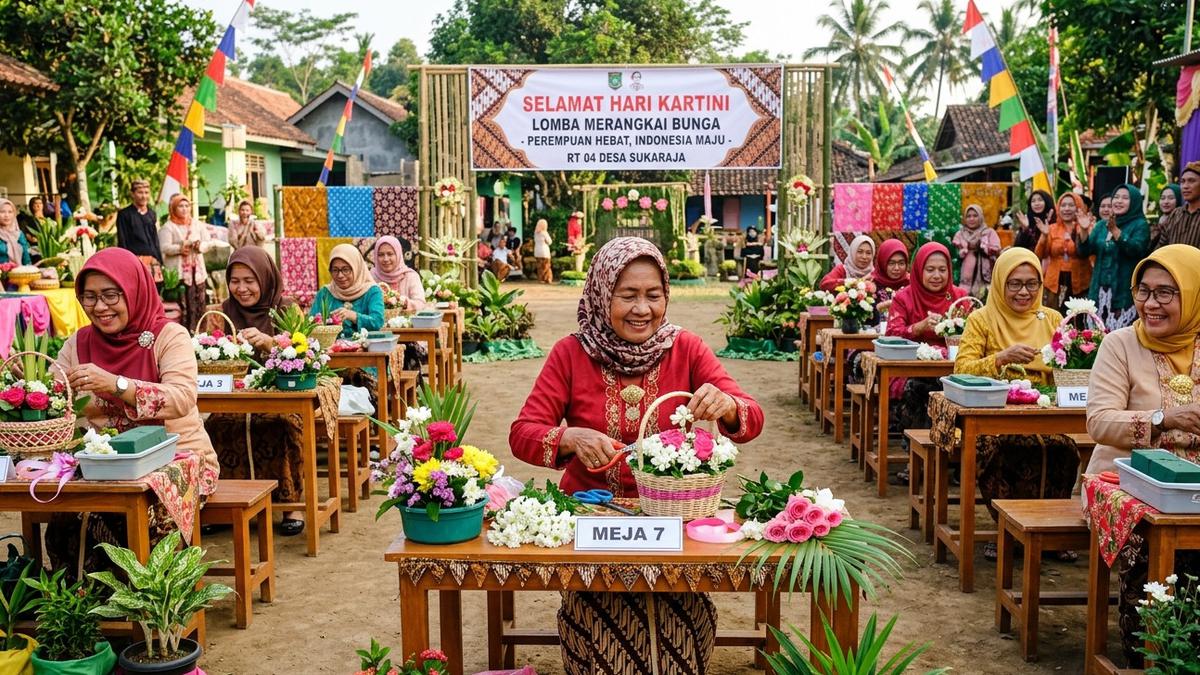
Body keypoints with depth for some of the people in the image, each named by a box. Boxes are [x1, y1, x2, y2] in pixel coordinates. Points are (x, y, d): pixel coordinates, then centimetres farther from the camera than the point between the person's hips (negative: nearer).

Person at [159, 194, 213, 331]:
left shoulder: (197, 224, 13)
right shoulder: (168, 227, -1)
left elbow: (209, 242, 11)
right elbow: (165, 248, -10)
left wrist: (200, 245, -10)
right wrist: (180, 248, -25)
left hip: (197, 271, 4)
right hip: (177, 272, -4)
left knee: (199, 304, 4)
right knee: (181, 306, -8)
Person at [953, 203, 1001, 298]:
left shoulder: (989, 232, 11)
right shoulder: (960, 234, 16)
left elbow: (996, 250, -2)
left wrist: (981, 246, -4)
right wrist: (967, 248, -7)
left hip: (984, 275, -1)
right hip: (966, 275, 1)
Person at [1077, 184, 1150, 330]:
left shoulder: (1140, 225, 0)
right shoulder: (1102, 225, 14)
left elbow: (1135, 250, -17)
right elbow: (1085, 251, 6)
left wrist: (1115, 231, -29)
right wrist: (1084, 230, -11)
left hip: (1124, 290, -5)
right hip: (1100, 288, 5)